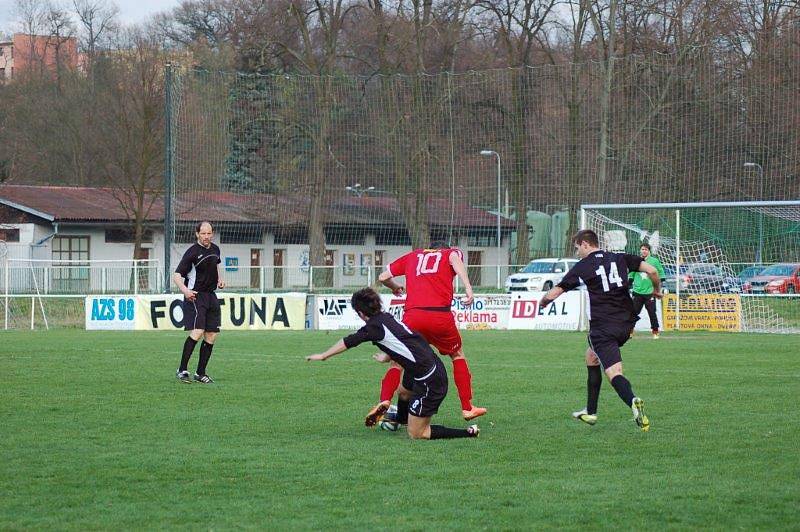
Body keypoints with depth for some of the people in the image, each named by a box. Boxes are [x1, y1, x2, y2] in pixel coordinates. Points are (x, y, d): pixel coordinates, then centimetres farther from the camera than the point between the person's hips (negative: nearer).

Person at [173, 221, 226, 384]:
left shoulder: (215, 249, 10)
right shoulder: (193, 252, -13)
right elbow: (176, 276, -16)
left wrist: (220, 279, 14)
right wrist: (185, 291, -32)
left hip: (211, 296, 7)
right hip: (195, 296, -7)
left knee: (211, 336, 5)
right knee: (197, 332, -20)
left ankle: (200, 373, 15)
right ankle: (182, 370, -13)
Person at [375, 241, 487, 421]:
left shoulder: (412, 256, 27)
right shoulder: (452, 252, 21)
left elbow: (383, 277, 26)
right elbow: (455, 259, -5)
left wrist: (395, 288, 47)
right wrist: (468, 288, -17)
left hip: (412, 315, 1)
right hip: (440, 315, -1)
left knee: (398, 361, 16)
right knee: (457, 354, 23)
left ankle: (384, 402, -7)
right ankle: (467, 408, 21)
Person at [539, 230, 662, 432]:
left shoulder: (582, 267, 0)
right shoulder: (620, 258, 10)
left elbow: (552, 294, 4)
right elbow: (651, 271, 2)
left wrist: (543, 302, 27)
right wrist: (657, 290, 22)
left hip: (602, 327, -6)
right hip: (626, 323, 6)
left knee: (614, 373, -13)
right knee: (591, 356, 27)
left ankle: (633, 401, -45)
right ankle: (590, 412, 31)